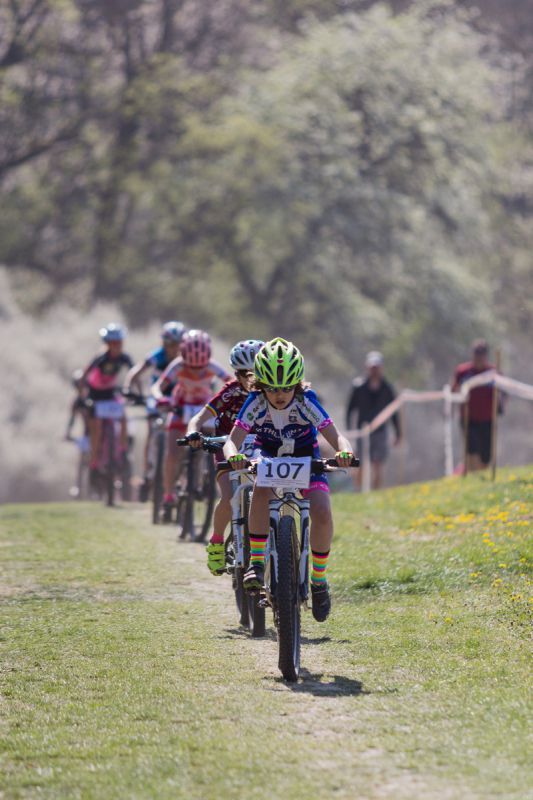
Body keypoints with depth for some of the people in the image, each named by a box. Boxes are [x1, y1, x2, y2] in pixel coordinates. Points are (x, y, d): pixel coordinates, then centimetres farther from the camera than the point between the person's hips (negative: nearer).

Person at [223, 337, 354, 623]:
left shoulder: (306, 403, -27)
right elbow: (232, 440, -33)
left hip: (305, 457, 0)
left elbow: (336, 437, -32)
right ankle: (256, 562, -28)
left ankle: (318, 579, -2)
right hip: (268, 455, 0)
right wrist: (233, 455, -57)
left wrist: (344, 451, -56)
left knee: (322, 513, -23)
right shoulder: (256, 403, -26)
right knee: (262, 490, -36)